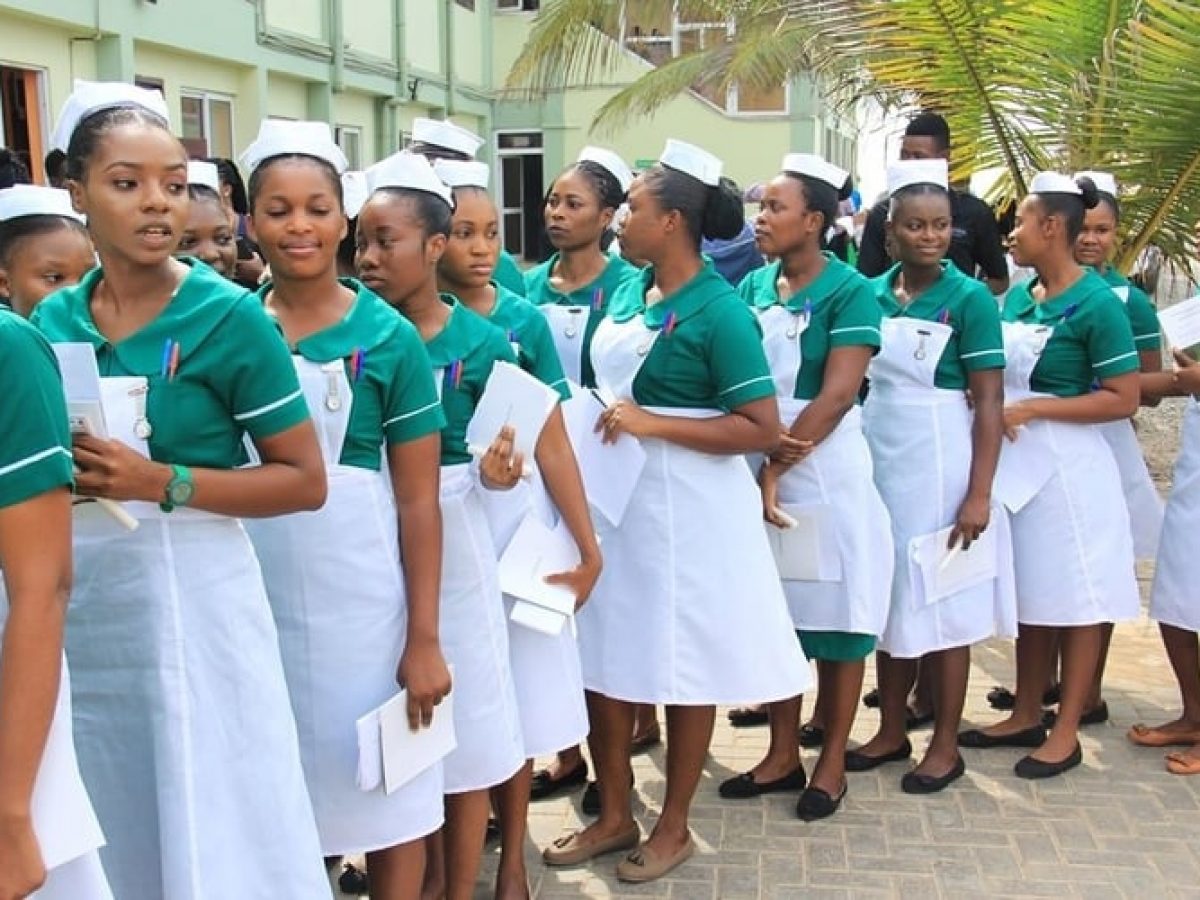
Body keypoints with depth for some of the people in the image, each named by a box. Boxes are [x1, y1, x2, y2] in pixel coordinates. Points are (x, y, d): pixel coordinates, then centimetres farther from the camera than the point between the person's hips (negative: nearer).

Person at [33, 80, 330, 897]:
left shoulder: (230, 316, -10)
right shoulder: (52, 321, 5)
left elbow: (306, 481, -10)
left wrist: (161, 483, -19)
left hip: (191, 597, -5)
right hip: (80, 606, 5)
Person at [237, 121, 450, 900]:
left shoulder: (388, 336, -6)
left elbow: (418, 499, -6)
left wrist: (424, 637, -8)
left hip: (361, 588, -3)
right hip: (255, 585, 3)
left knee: (386, 788, 10)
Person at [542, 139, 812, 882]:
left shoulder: (720, 311, -16)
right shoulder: (628, 291, 6)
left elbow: (763, 429, -19)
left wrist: (653, 425, -22)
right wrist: (597, 420, 3)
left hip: (685, 507, -7)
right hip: (614, 497, 8)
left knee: (683, 669, 7)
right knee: (606, 660, 13)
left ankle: (675, 826, 25)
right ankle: (615, 815, 29)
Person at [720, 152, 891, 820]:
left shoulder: (850, 292, -9)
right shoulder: (754, 286, 7)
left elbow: (836, 396, -17)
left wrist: (775, 469, -18)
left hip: (828, 471, -5)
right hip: (763, 468, 5)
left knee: (836, 618, 6)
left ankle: (833, 762, 19)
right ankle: (783, 755, 25)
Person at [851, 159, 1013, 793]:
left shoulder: (969, 299, -8)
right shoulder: (871, 295, 5)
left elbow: (989, 402, -10)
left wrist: (979, 495, -16)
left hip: (941, 469, -4)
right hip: (880, 466, 5)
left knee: (942, 605, 4)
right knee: (889, 600, 12)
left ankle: (945, 745, 18)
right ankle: (891, 730, 27)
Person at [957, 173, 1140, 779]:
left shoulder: (1097, 304, -13)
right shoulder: (1017, 297, 7)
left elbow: (1123, 400, -15)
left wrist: (1033, 409, -18)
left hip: (1068, 465, -7)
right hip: (1017, 462, 7)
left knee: (1075, 600, 4)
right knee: (1029, 595, 15)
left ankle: (1066, 733, 15)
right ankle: (1026, 716, 27)